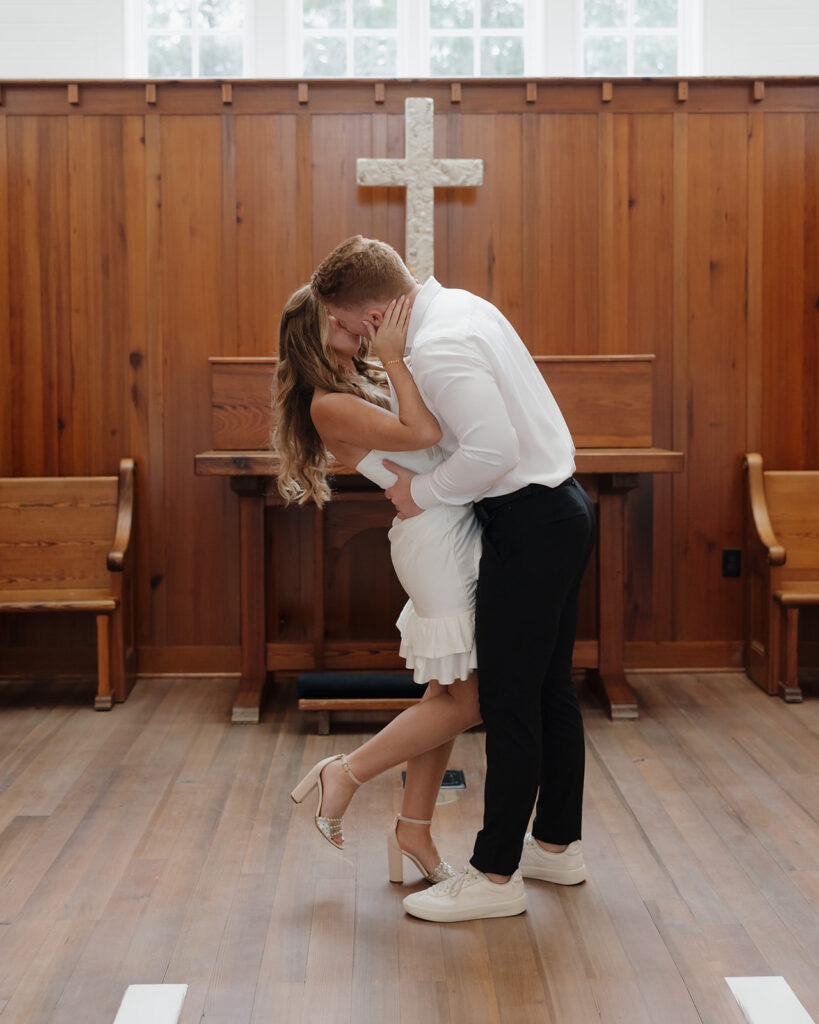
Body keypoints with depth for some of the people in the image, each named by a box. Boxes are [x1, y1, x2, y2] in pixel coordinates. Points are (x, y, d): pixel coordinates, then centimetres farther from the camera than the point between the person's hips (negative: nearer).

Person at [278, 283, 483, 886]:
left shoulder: (375, 379, 16)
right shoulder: (328, 406, -10)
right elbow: (422, 433, -21)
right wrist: (392, 358, -15)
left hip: (463, 528, 9)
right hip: (434, 537, -9)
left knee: (448, 694, 12)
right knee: (467, 701, -3)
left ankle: (414, 831, 22)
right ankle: (345, 775, 12)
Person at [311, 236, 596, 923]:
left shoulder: (438, 349, -21)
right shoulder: (457, 303, 9)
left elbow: (492, 447, -30)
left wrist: (424, 493, -15)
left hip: (529, 524, -10)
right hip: (561, 507, 10)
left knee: (508, 700, -3)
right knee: (550, 689, 17)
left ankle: (496, 877, 6)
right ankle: (557, 845, 30)